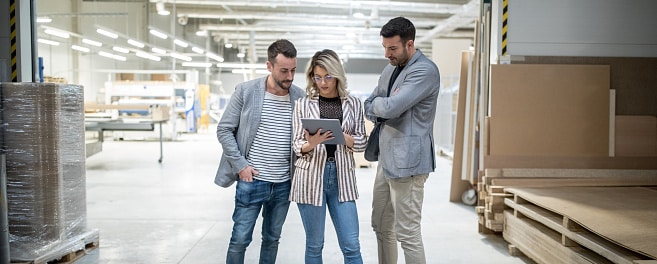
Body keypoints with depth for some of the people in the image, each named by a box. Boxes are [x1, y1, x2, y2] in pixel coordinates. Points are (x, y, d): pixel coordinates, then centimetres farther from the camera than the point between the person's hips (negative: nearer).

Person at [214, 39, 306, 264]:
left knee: (272, 239, 17)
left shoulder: (300, 97, 0)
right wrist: (240, 165, -10)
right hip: (251, 181, -3)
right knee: (240, 239, 4)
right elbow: (224, 130, -3)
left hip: (284, 184, 3)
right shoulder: (245, 91, -7)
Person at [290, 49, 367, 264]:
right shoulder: (303, 104, 1)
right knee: (314, 244, 8)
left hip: (342, 177, 1)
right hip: (311, 176, -1)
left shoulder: (353, 103, 5)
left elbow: (362, 143, 4)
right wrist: (311, 144, -21)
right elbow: (297, 146, 1)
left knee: (351, 246, 2)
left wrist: (340, 136, -15)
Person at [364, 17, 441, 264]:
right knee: (381, 227, 17)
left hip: (407, 161, -9)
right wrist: (384, 105, -8)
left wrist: (377, 103, -2)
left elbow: (390, 107, -24)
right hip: (386, 158, 9)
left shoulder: (425, 71, -15)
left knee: (407, 233, -3)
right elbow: (369, 108, 15)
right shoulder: (390, 69, 13)